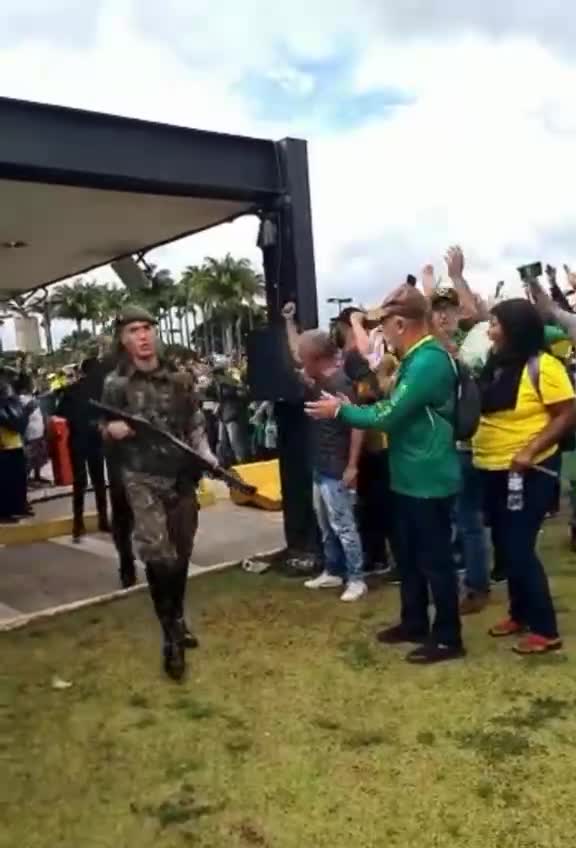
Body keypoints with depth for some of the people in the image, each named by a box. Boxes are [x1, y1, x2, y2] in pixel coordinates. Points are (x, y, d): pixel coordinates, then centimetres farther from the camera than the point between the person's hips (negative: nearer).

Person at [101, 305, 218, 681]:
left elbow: (196, 425, 8)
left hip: (183, 478, 3)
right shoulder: (116, 384, -3)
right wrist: (112, 430, -18)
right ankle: (171, 637, 1)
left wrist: (207, 455, -8)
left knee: (181, 555, 13)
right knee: (158, 555, -14)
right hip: (143, 480, -3)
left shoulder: (180, 379, 4)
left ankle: (178, 622, 34)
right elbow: (104, 428, 4)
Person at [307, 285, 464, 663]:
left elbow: (388, 417, -22)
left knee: (435, 559, 2)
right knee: (410, 555, 19)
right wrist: (351, 407, 6)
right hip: (411, 477, 10)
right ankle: (414, 622, 34)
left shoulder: (429, 362, -21)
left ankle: (448, 637, 16)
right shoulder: (417, 359, 11)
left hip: (429, 479, -10)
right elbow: (397, 410, 15)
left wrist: (341, 410, -9)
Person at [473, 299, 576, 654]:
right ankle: (521, 614, 32)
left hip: (529, 472, -7)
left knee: (519, 548, -4)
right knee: (504, 547, 15)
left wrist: (530, 450, -23)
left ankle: (546, 629, 10)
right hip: (495, 470, 8)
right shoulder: (495, 365, 8)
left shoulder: (542, 366, -14)